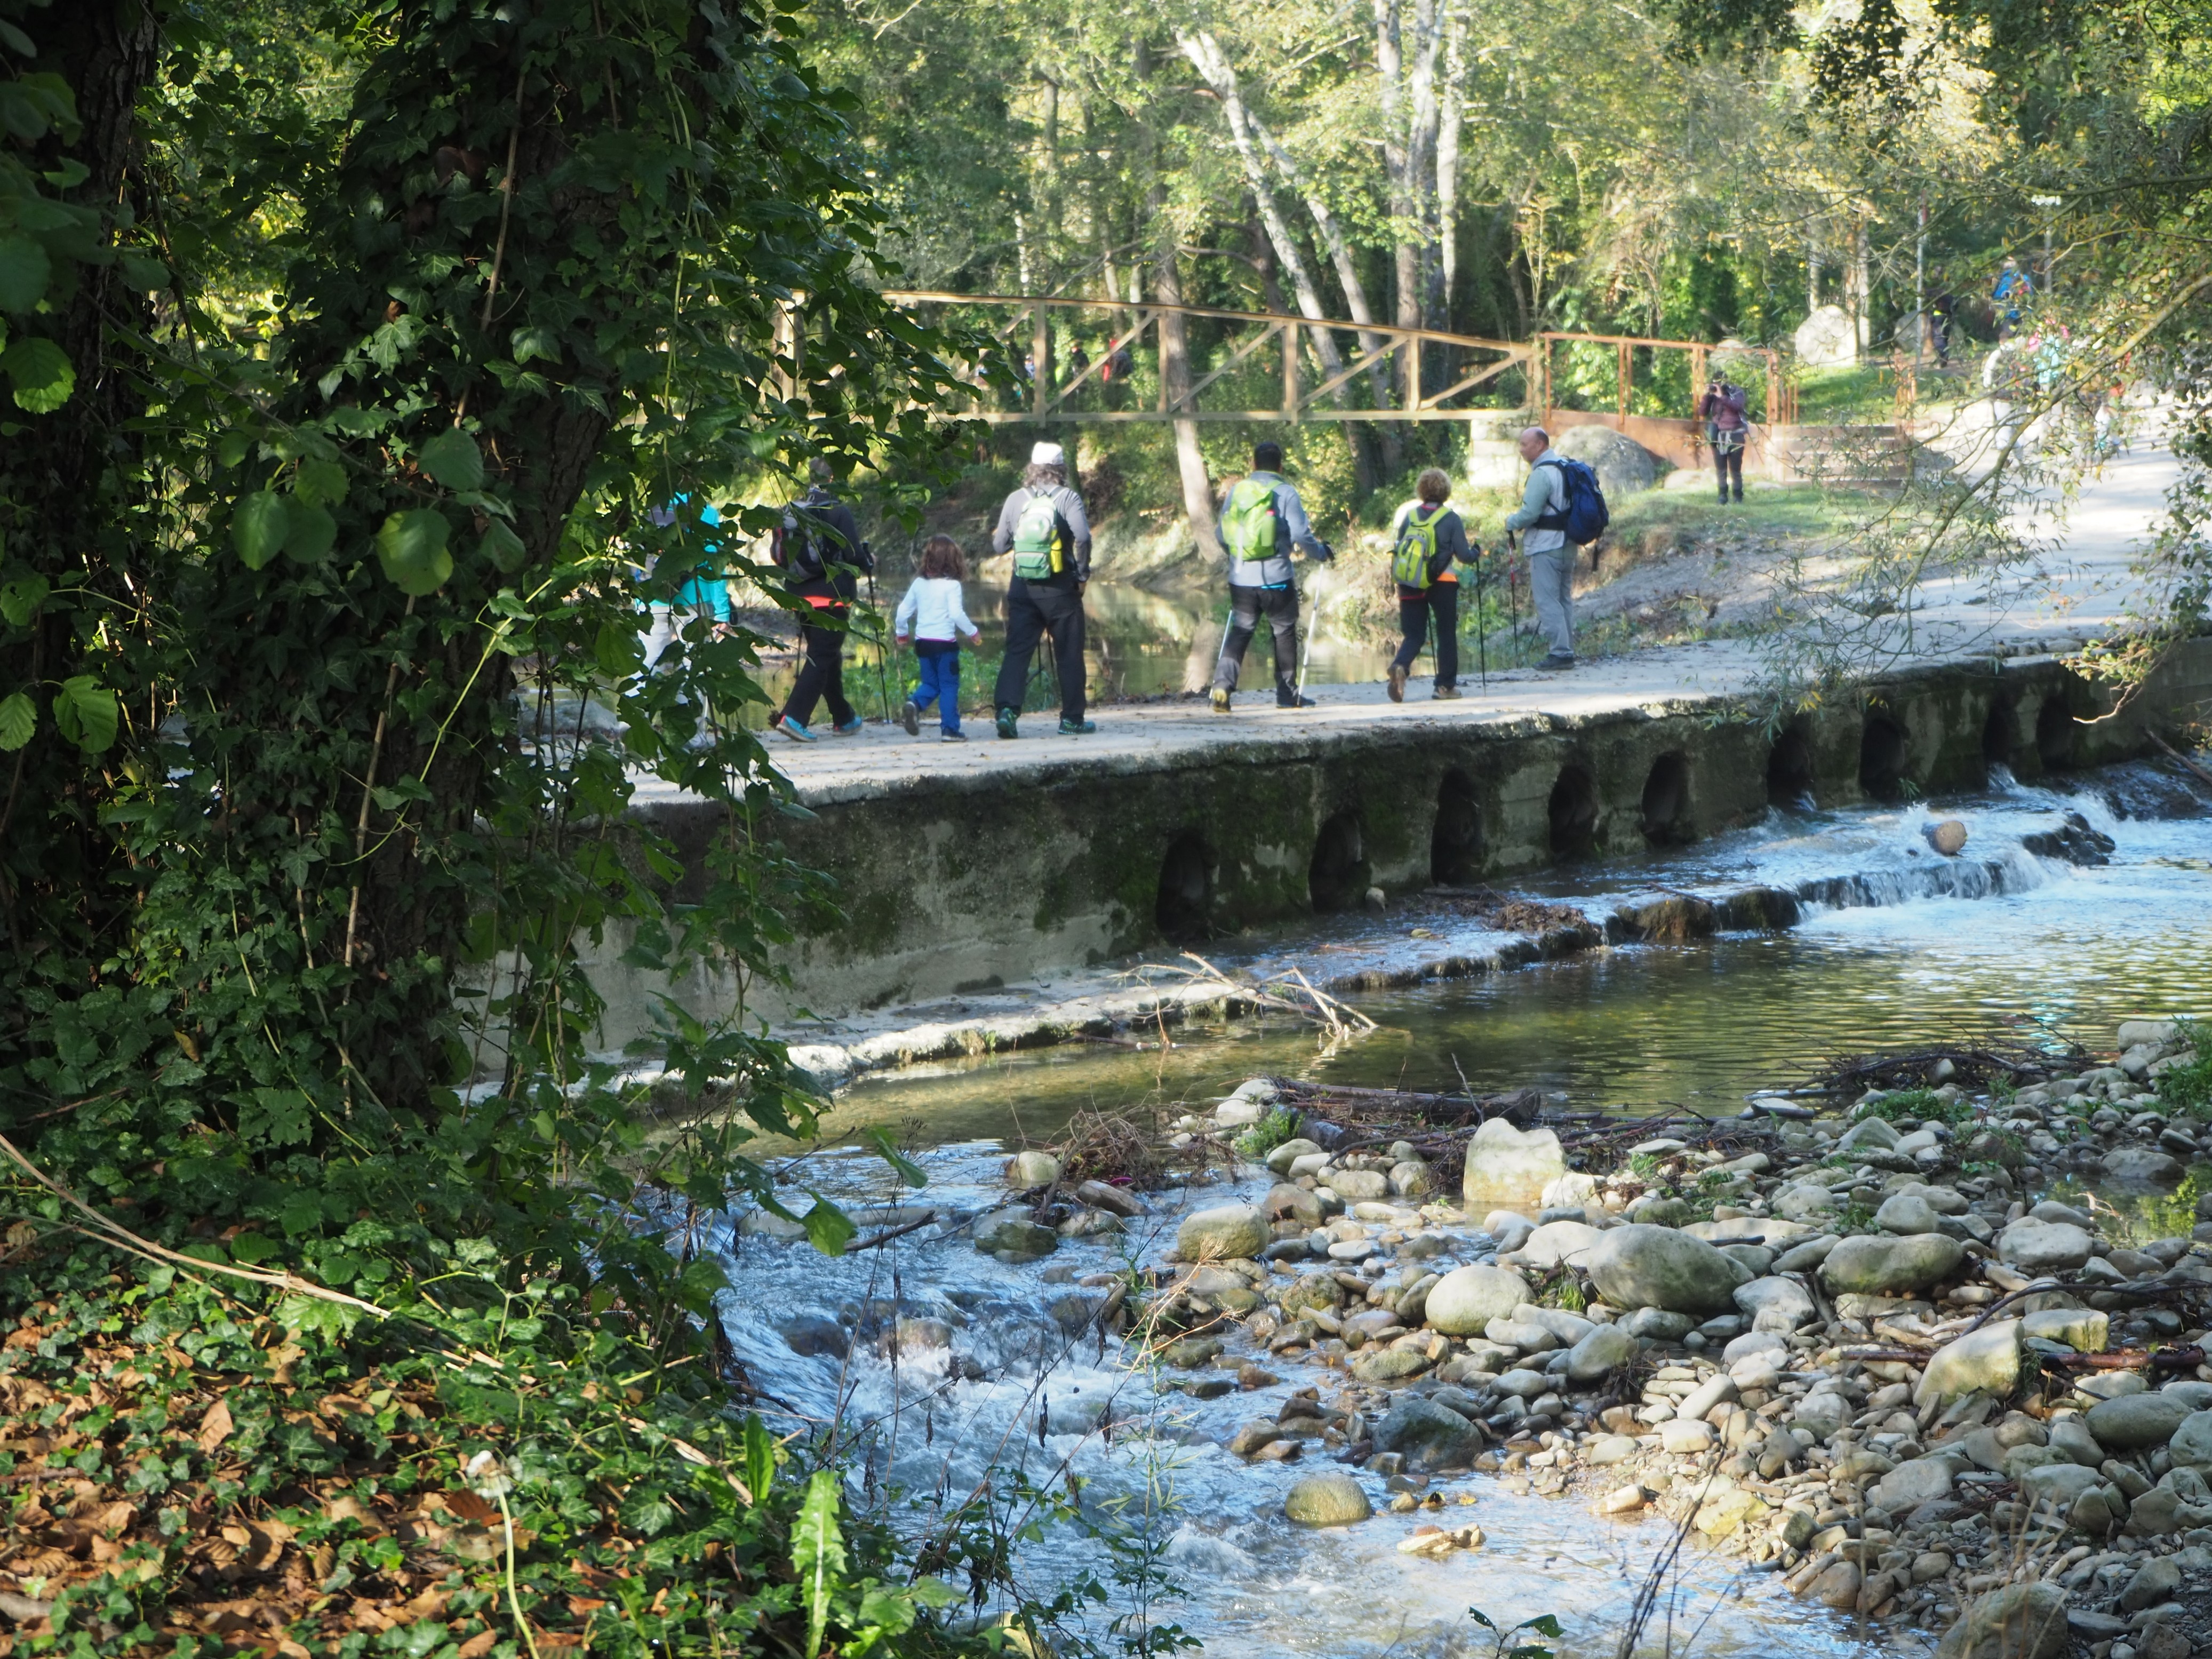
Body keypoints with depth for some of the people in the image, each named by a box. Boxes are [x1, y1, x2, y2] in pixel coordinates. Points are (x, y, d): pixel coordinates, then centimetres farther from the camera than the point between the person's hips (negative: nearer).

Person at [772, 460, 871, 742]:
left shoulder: (791, 513, 5)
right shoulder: (838, 512, -12)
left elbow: (780, 557, 9)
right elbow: (855, 555, -12)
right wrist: (869, 561, 9)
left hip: (801, 598, 7)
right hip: (832, 597, -7)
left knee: (829, 657, 19)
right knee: (821, 658, -5)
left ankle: (844, 719, 29)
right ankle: (794, 717, -18)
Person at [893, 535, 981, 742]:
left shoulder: (919, 584, 7)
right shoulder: (952, 585, -9)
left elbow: (903, 612, 12)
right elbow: (956, 614, -17)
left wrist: (901, 633, 29)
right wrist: (973, 632, -4)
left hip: (922, 641, 5)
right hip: (945, 641, -5)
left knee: (930, 683, 16)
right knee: (949, 686, 3)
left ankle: (914, 704, -13)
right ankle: (949, 729, 0)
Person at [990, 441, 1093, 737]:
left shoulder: (1015, 499, 5)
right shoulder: (1067, 498, -5)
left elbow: (999, 546, 10)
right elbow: (1082, 536, -21)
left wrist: (996, 535, 32)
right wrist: (1083, 572, -8)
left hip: (1022, 588, 3)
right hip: (1060, 588, -3)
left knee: (1016, 652, 1)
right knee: (1069, 655, 8)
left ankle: (1007, 708, -17)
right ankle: (1072, 719, 13)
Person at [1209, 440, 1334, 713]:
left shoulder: (1237, 490, 7)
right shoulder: (1285, 492, -5)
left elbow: (1220, 533, 13)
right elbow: (1300, 534, -11)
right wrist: (1323, 552, 7)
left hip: (1240, 578, 3)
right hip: (1276, 579, -3)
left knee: (1240, 632, 10)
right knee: (1285, 632, 11)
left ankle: (1223, 683, -10)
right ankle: (1287, 695, 17)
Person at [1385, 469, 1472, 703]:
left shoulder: (1409, 515, 4)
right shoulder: (1451, 519, -7)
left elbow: (1396, 549, 6)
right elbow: (1463, 554, -9)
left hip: (1409, 584, 3)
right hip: (1442, 584, -3)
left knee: (1415, 635, 9)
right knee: (1447, 634, 11)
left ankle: (1400, 666, -21)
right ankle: (1446, 686, 12)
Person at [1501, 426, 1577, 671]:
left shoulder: (1542, 474, -17)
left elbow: (1530, 513, -21)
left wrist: (1511, 522, -2)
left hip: (1546, 545, -10)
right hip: (1567, 544, 10)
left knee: (1547, 600, -7)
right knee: (1564, 598, 14)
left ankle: (1560, 652, -10)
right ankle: (1568, 651, 17)